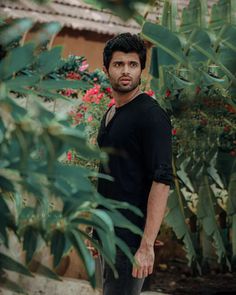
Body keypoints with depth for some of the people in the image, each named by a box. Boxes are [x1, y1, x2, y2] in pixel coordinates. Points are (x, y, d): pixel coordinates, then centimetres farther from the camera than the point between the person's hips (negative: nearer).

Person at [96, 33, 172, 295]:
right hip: (108, 233, 9)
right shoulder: (110, 114, 14)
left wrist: (147, 246, -25)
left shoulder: (151, 115, -13)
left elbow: (162, 181, -20)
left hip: (130, 238, -9)